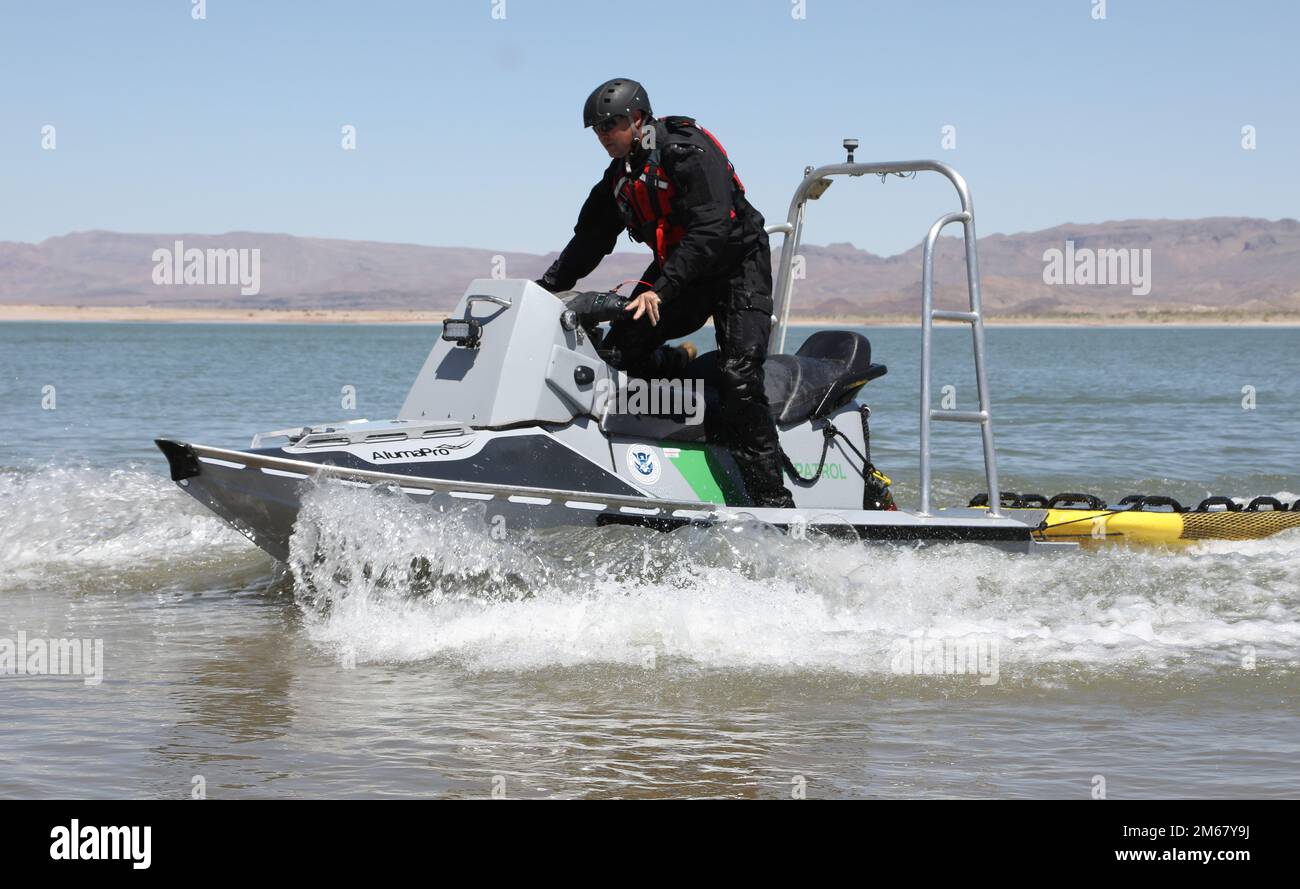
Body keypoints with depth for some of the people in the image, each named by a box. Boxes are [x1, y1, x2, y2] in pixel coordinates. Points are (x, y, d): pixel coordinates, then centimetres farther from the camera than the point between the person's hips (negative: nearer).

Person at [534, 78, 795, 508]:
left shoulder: (690, 151, -19)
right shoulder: (618, 179, 7)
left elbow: (711, 230, -28)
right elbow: (589, 240, 15)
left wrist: (661, 289, -36)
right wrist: (546, 286, 3)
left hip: (738, 266, -8)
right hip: (676, 272, 8)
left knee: (739, 375, -22)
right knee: (616, 353, -10)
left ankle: (770, 497, -22)